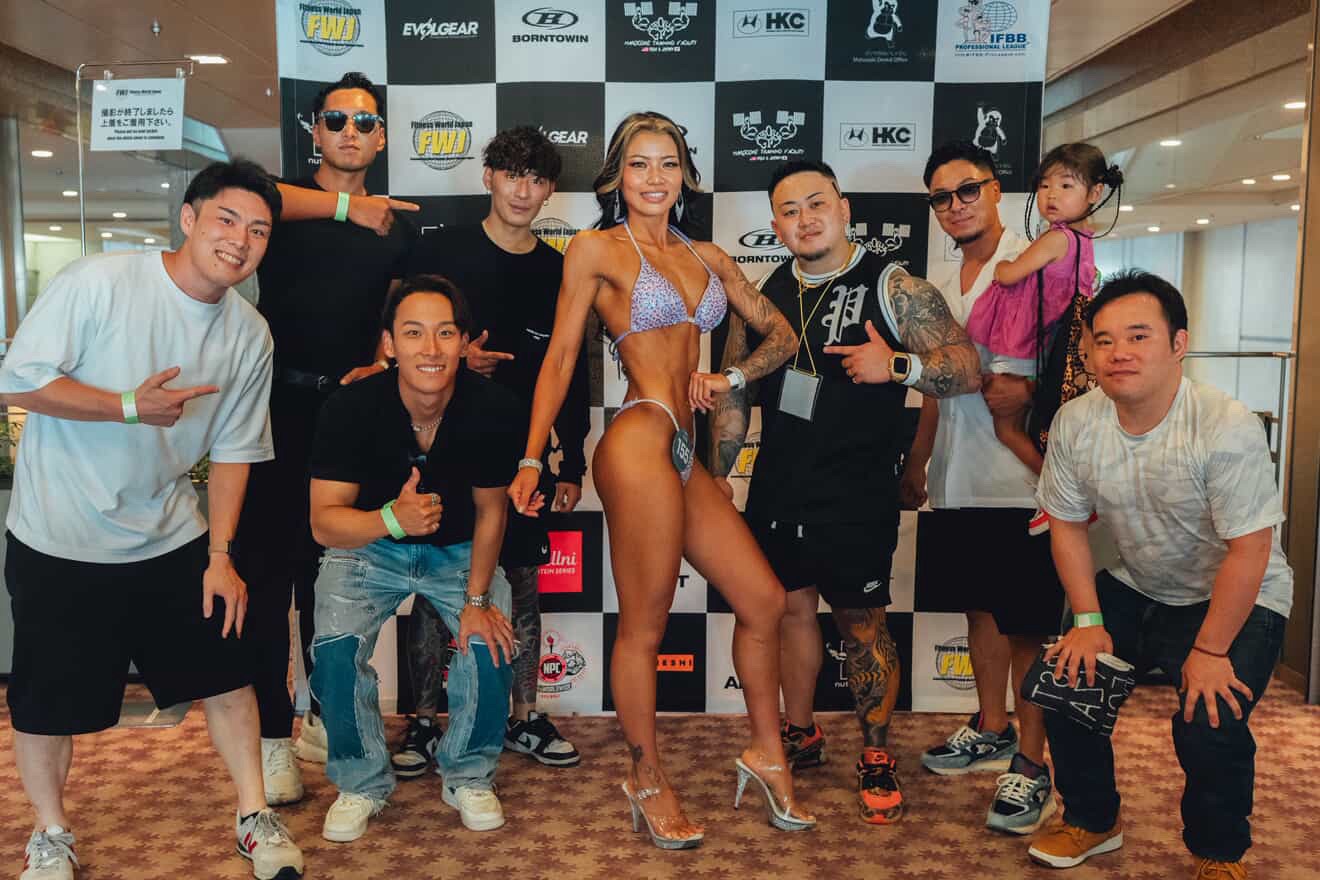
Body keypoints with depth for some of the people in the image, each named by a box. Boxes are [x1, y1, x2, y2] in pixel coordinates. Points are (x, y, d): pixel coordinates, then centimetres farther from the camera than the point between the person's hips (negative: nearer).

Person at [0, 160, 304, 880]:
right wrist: (130, 405, -25)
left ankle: (255, 818, 25)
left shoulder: (249, 335, -2)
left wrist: (221, 555, -1)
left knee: (225, 676, 7)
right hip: (59, 545, -3)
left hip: (170, 541, 4)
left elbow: (232, 450, 2)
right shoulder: (98, 282, -16)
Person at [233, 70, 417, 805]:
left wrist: (376, 366, -7)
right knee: (268, 563, -4)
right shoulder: (284, 201, 3)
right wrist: (346, 206, -22)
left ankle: (324, 715, 25)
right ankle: (273, 735, 6)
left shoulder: (395, 226, 14)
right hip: (278, 403, -3)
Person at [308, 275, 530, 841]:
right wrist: (392, 519, -44)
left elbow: (490, 511, -8)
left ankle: (468, 777, 7)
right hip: (367, 545, 0)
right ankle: (362, 783, 6)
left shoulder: (494, 408, -21)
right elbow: (324, 522, -24)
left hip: (458, 550, 1)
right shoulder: (351, 407, -24)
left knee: (492, 640, -21)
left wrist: (477, 597, -13)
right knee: (336, 647, -22)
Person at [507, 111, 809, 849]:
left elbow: (781, 335, 21)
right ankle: (648, 781, 21)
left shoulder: (708, 257, 18)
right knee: (645, 625, 1)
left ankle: (768, 755, 27)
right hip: (641, 444, -7)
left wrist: (731, 378, 3)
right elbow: (560, 359, 0)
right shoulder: (597, 248, 2)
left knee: (765, 601, 9)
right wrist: (532, 459, -5)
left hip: (683, 454, 7)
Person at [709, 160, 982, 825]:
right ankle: (800, 736, 34)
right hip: (777, 490, 5)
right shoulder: (763, 296, 7)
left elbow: (968, 370, -10)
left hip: (857, 496, -4)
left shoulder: (892, 287, -6)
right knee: (792, 608, 15)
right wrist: (718, 473, 12)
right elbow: (734, 393, 14)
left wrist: (897, 365, -26)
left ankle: (877, 758, 23)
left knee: (861, 622, 5)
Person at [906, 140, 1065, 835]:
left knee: (1026, 624, 0)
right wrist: (916, 461, 20)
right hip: (957, 482, 7)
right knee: (979, 606, 17)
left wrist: (1028, 388, -25)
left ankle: (1030, 766, 13)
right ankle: (991, 732, 33)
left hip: (1020, 480, -7)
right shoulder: (944, 287, 15)